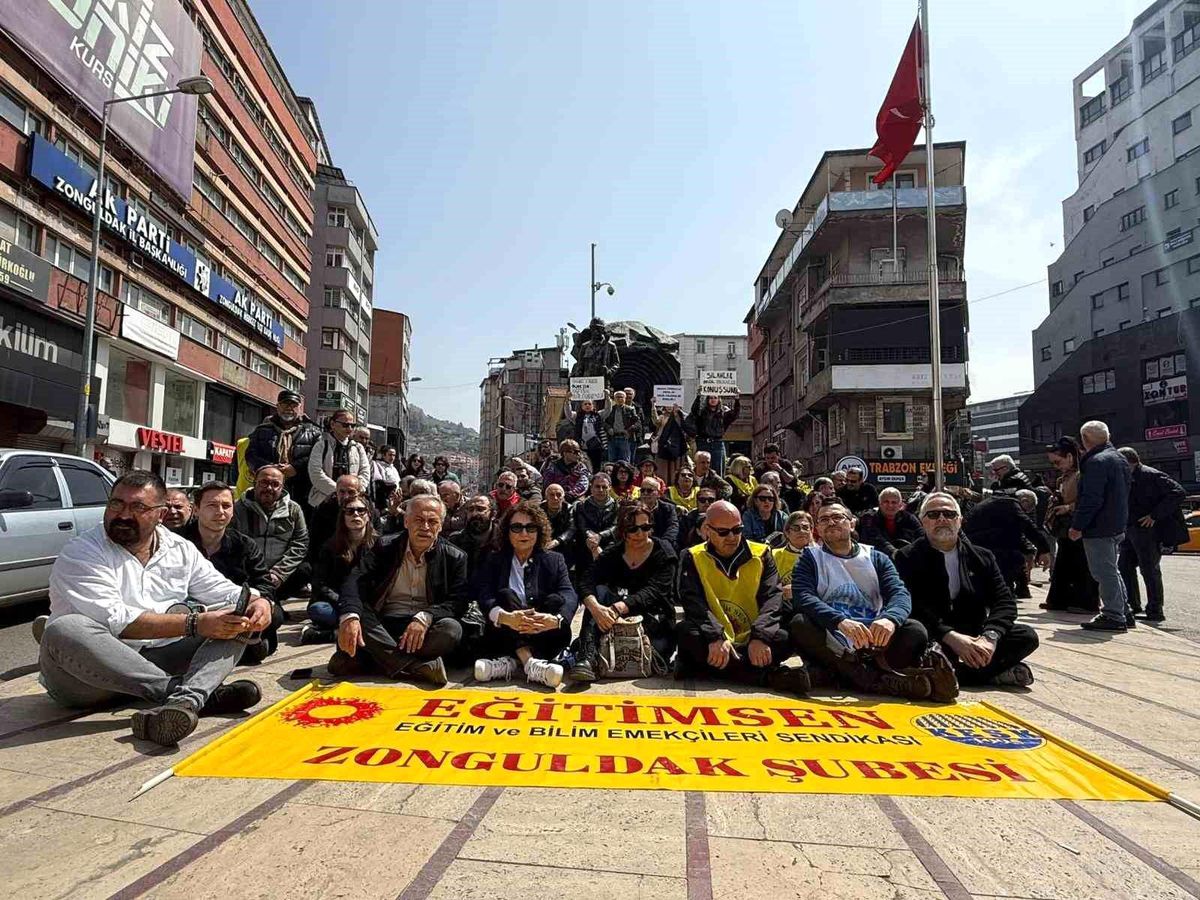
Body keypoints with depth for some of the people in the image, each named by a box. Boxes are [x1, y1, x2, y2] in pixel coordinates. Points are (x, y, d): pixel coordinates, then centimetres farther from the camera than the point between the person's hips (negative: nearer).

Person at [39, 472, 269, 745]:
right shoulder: (81, 554, -7)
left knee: (235, 620, -7)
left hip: (155, 662, 5)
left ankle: (185, 700, -38)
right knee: (65, 629, -34)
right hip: (90, 671, -4)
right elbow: (115, 620, -20)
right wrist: (194, 623, -27)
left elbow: (224, 591, 11)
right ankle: (205, 693, -32)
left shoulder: (181, 550, 9)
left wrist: (257, 600, -13)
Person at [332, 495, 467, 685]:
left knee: (452, 629, -31)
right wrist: (349, 616, -32)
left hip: (424, 629, -1)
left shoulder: (454, 557, 2)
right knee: (352, 612, -25)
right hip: (382, 628, 1)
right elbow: (354, 582, -11)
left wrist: (425, 617, -26)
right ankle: (420, 667, -30)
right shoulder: (384, 549, 4)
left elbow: (458, 602, -7)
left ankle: (361, 661, -27)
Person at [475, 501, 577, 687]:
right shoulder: (495, 561, 8)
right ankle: (529, 663, -38)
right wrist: (506, 618, -35)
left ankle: (511, 662, -34)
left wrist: (556, 620, -34)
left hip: (544, 636, 1)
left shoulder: (554, 560, 8)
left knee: (555, 600, -23)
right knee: (506, 595, -23)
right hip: (503, 636, 0)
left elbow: (569, 596, -9)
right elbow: (485, 597, -10)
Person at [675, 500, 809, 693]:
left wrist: (760, 636, -23)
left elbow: (772, 597, -5)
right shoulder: (692, 558, 3)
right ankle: (770, 675, -31)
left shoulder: (761, 554, 7)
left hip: (752, 644, 1)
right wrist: (716, 637, -28)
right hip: (714, 643, 0)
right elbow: (693, 602, -11)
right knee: (685, 632, -33)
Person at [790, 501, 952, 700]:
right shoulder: (810, 558, 7)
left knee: (915, 630, -20)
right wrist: (841, 621, -31)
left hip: (871, 647, 2)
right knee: (800, 624, -31)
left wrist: (890, 619, -28)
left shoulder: (876, 558, 14)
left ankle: (839, 673, -30)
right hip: (829, 647, -2)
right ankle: (882, 679, -36)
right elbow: (803, 597, -11)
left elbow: (900, 593, -2)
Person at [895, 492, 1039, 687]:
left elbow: (1004, 602, 4)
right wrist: (951, 637, -24)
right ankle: (990, 673, -21)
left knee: (1026, 636, -15)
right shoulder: (908, 557, 1)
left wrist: (990, 637, -16)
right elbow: (913, 607, -11)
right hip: (933, 638, -4)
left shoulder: (982, 557, 14)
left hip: (974, 638, 4)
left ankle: (957, 673, -21)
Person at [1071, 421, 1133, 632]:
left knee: (1105, 572, -4)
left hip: (1099, 528, -10)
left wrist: (1077, 525, -19)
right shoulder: (1119, 458, 15)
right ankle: (1124, 613, 26)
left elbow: (1091, 499, -23)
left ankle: (1113, 616, 0)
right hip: (1117, 526, 10)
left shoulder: (1096, 462, -18)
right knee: (1111, 570, 19)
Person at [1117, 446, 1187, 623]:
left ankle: (1155, 611, 6)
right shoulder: (1127, 478, 13)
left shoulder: (1150, 475, -13)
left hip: (1147, 530, -9)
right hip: (1130, 530, 9)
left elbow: (1178, 493, -19)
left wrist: (1155, 515, -20)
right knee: (1124, 567, 11)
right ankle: (1132, 607, 20)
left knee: (1149, 570, -3)